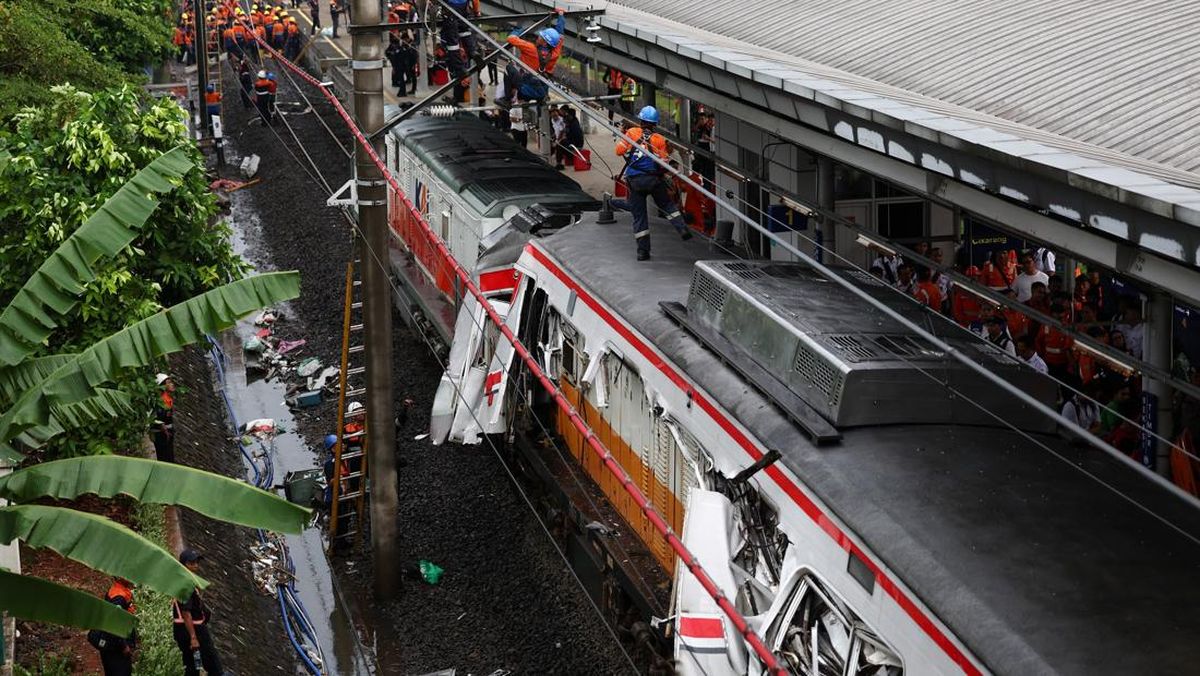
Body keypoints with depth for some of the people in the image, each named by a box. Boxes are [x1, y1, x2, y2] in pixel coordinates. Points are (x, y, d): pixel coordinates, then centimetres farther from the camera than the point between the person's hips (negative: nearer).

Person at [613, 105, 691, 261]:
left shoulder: (632, 133, -4)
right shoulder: (659, 139, -2)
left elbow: (620, 151, -1)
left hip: (634, 180, 0)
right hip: (653, 179, 0)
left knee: (639, 216, 6)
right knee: (667, 205, 18)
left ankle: (643, 250, 6)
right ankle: (682, 229, 1)